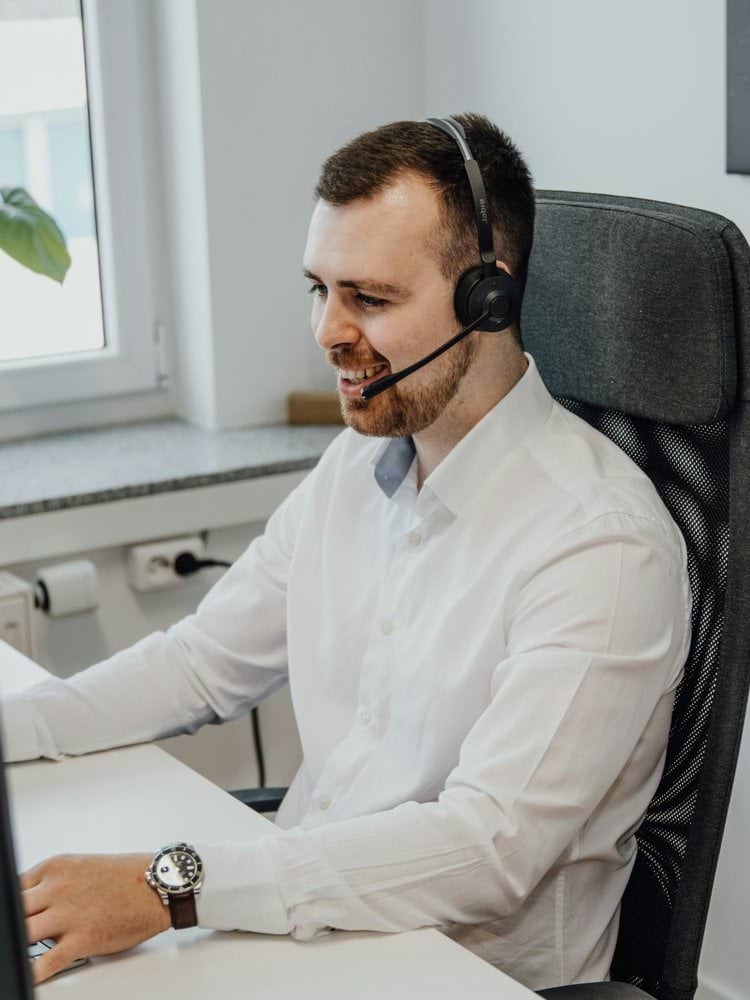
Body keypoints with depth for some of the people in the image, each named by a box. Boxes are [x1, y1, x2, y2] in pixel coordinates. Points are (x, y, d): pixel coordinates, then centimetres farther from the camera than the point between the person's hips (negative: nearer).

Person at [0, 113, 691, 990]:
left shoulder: (601, 546, -20)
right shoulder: (354, 466, 6)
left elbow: (491, 850, -27)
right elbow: (205, 662, 15)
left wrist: (174, 885, -32)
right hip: (301, 929, 7)